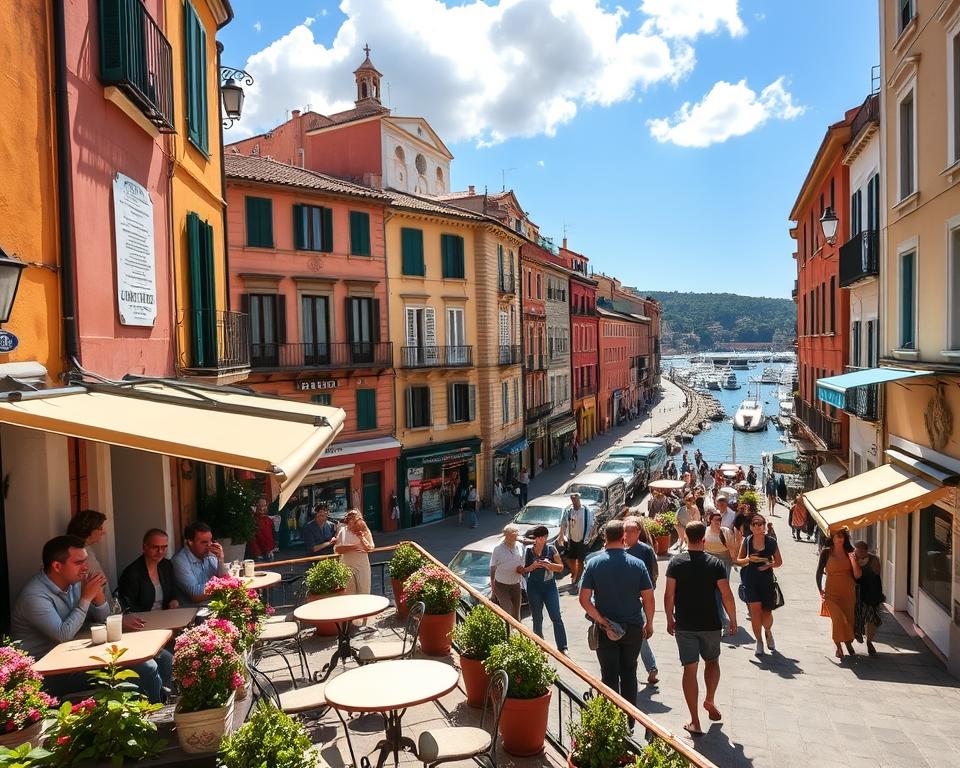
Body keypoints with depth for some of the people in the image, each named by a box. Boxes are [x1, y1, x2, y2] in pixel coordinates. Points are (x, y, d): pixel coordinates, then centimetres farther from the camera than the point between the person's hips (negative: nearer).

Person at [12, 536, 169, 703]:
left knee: (165, 659, -2)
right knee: (146, 669, -26)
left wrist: (98, 593, -8)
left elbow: (102, 619, 12)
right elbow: (64, 635, -26)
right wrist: (86, 597, -20)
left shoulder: (75, 582, 5)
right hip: (52, 670, -8)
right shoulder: (35, 595, -18)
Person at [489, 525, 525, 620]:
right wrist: (492, 587, -3)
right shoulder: (498, 548, -12)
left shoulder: (520, 546, -1)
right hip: (501, 586, -4)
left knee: (516, 614, 11)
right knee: (508, 612, -15)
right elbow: (492, 568, -4)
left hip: (515, 584, 4)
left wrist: (521, 568, -8)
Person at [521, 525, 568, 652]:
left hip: (549, 586, 0)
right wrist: (532, 567, -17)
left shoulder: (551, 549, -4)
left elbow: (561, 567, -2)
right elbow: (522, 570, 1)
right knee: (537, 618, 11)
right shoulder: (528, 550, -4)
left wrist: (548, 565, -19)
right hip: (534, 587, 0)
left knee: (556, 617, -5)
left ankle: (562, 647, 0)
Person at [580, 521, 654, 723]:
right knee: (629, 673, 17)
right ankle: (629, 720, 24)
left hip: (605, 629, -1)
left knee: (609, 676, 10)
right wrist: (649, 623, 9)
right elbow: (649, 599, -5)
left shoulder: (594, 563, -10)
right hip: (633, 628, 1)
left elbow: (584, 600, -14)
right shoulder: (637, 564, -9)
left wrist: (601, 621, -8)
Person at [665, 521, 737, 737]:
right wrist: (733, 620, 7)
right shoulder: (715, 563, -8)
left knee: (690, 670, 3)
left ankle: (695, 722, 5)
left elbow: (669, 595, -6)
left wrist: (670, 619, 7)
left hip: (684, 625, 0)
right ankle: (710, 701, 30)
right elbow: (726, 595, -7)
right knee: (712, 662, 27)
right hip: (710, 624, 0)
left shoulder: (676, 562, -7)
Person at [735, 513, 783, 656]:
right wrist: (748, 560, -13)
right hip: (750, 581, 0)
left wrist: (769, 565, -11)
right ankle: (759, 641, 12)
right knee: (756, 610, -7)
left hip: (767, 581, 0)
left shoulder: (771, 542, -1)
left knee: (767, 613, 0)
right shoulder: (746, 541, 1)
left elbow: (779, 562, 9)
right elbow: (738, 561, 7)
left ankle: (768, 631, 35)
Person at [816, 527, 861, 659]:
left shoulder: (850, 552, 2)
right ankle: (838, 647, 4)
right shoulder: (826, 552, -4)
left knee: (849, 619, 8)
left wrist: (854, 561, -17)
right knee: (837, 619, -11)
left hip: (849, 592, 2)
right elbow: (819, 572, 2)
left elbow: (857, 575, -1)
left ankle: (848, 643, 31)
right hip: (832, 592, -2)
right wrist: (820, 590, -1)